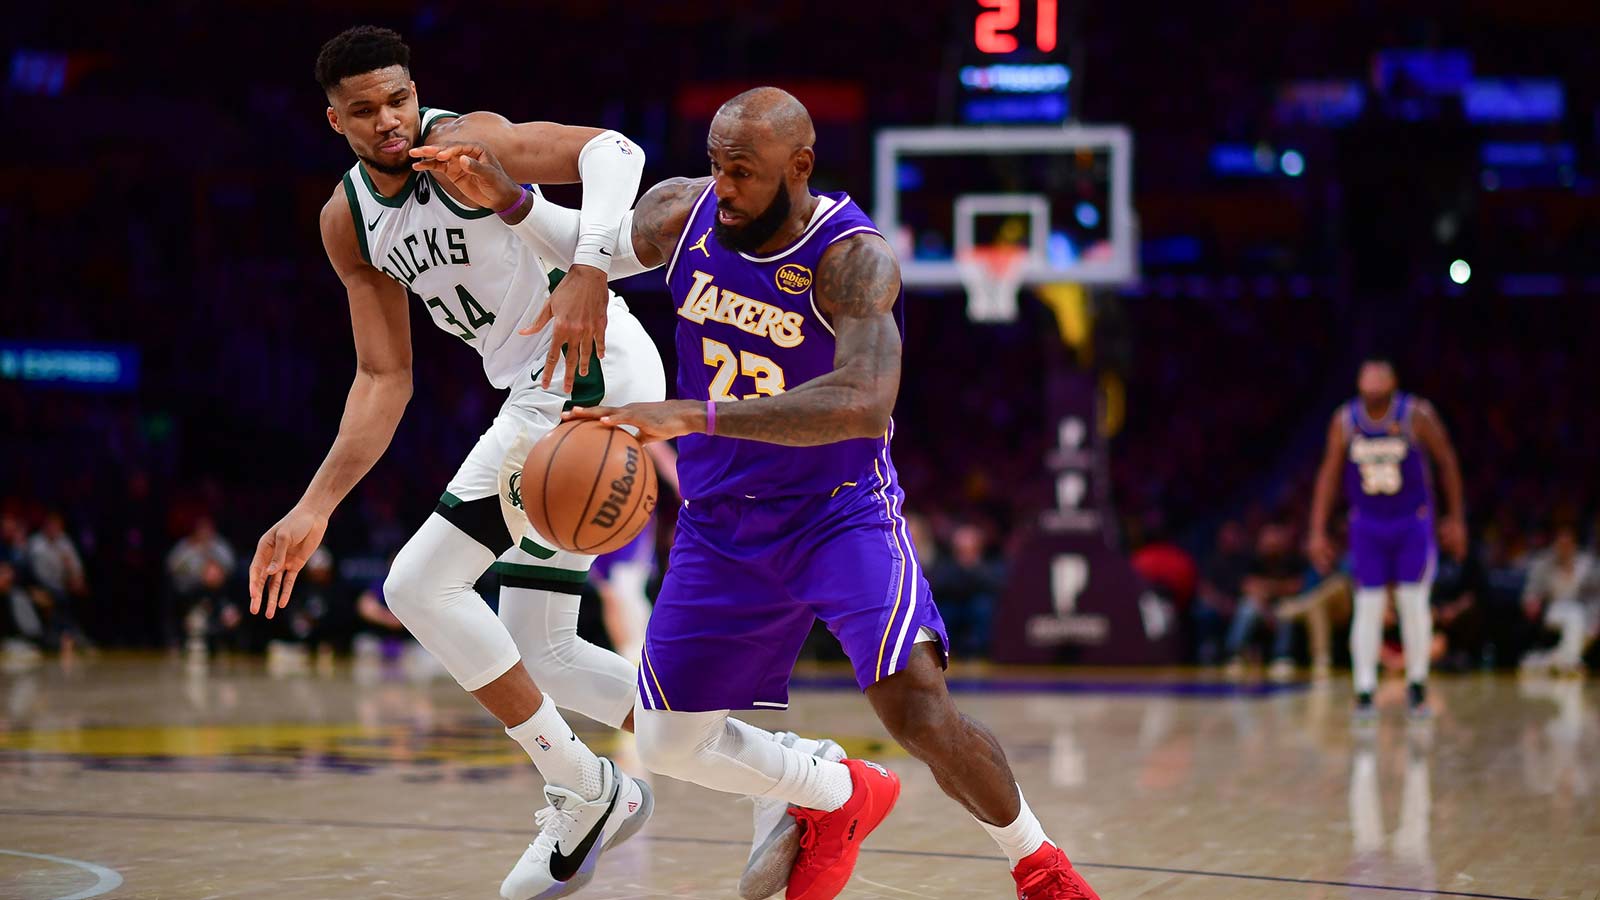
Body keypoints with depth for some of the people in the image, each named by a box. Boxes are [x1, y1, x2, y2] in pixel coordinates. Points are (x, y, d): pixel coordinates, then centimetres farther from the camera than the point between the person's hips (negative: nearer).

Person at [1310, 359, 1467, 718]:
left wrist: (1456, 518, 1)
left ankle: (1417, 683, 11)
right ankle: (1364, 692, 1)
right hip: (1367, 524, 2)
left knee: (1413, 601, -4)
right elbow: (1329, 475, 1)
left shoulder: (1417, 415, -14)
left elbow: (1447, 461, -2)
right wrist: (1318, 532, -2)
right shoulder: (1344, 420, -7)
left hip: (1413, 523, -1)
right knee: (1368, 605, -3)